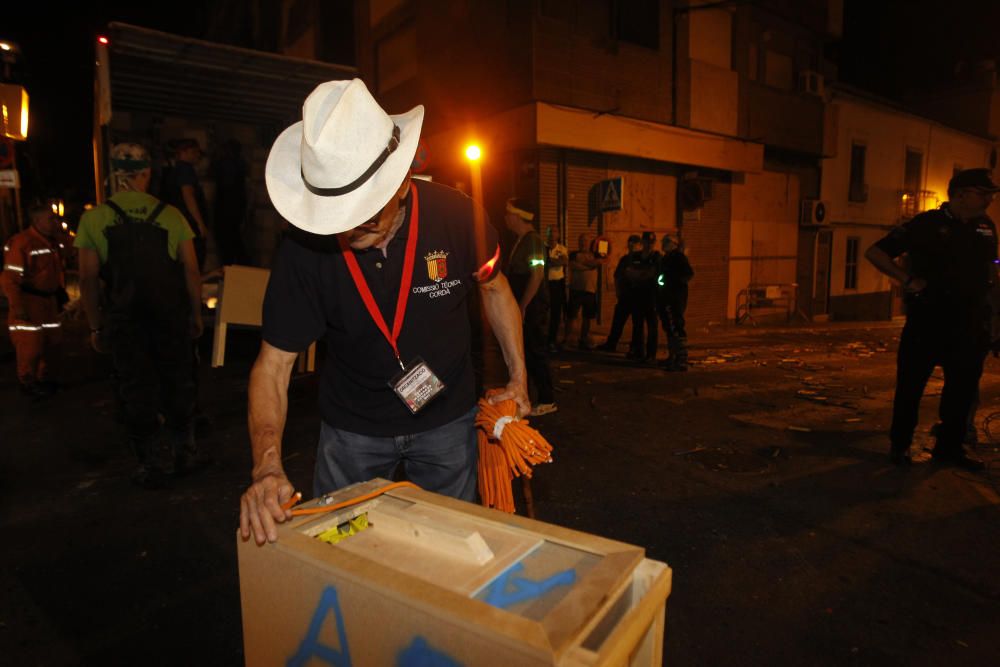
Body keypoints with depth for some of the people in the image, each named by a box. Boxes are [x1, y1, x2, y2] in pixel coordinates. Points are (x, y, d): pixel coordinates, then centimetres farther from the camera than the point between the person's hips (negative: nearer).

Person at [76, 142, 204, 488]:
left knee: (136, 389, 11)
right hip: (172, 317, 1)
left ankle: (153, 462, 20)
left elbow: (88, 280, -3)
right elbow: (191, 270, -2)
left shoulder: (94, 218, -3)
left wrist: (96, 326, 6)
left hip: (124, 320, 0)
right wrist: (196, 314, 7)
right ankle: (183, 449, 27)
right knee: (177, 382, 15)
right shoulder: (170, 214, -3)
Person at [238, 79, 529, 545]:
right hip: (352, 427, 0)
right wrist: (266, 466, -32)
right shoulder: (304, 246, -23)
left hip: (446, 419, 1)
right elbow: (273, 364, -17)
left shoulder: (455, 215, -22)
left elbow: (494, 289, -2)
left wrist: (519, 378, -5)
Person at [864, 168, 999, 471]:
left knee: (964, 386, 12)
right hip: (928, 321, -6)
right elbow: (875, 252, -7)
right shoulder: (927, 224, -6)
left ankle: (949, 446, 26)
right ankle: (900, 445, 15)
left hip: (970, 323, 6)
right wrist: (908, 280, -14)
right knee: (910, 385, 1)